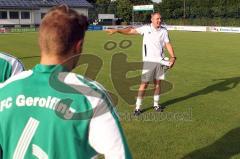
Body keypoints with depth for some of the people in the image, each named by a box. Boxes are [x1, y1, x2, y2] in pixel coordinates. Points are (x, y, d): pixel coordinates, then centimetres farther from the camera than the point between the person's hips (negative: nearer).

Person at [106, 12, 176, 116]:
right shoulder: (146, 28, -2)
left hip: (160, 61, 3)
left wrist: (173, 57, -10)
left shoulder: (164, 31, 6)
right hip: (148, 61, -3)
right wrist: (116, 30, -18)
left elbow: (168, 44, 3)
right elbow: (131, 31, -8)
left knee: (158, 83, 10)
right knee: (144, 84, -5)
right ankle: (138, 107, 2)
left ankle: (156, 104, 26)